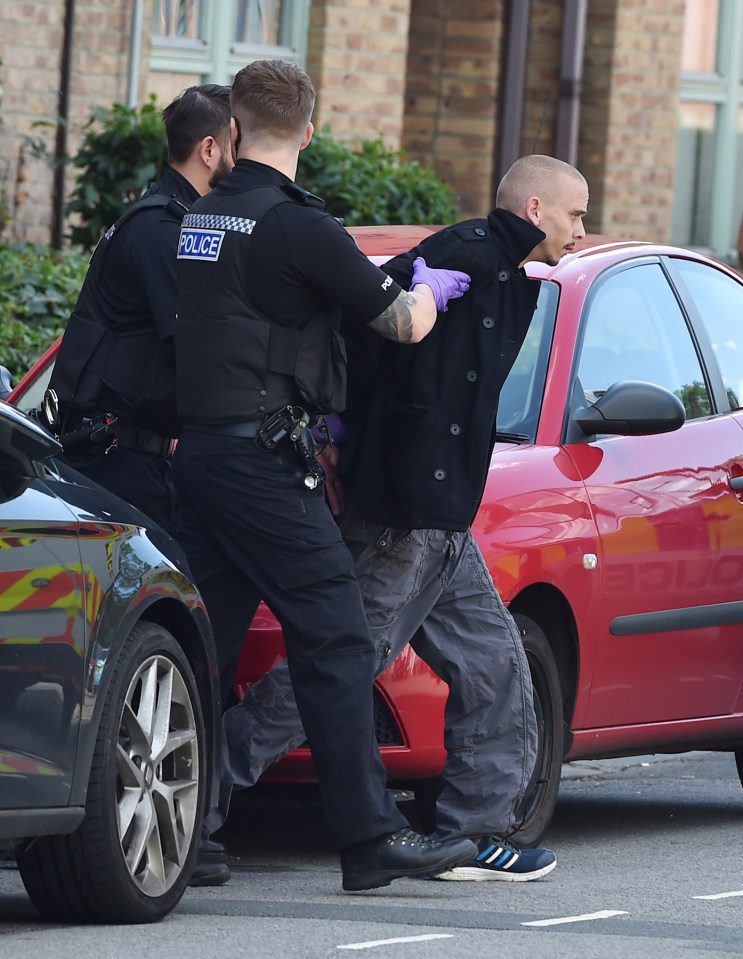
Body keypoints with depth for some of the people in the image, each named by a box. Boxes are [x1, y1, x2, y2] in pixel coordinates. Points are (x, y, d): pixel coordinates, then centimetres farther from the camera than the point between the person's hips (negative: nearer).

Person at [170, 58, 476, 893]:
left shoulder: (197, 219, 11)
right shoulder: (297, 227, -11)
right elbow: (403, 323, -6)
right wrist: (428, 288, 15)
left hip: (195, 451, 8)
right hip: (260, 457, -8)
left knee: (203, 646, 10)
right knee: (334, 642, -6)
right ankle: (371, 838, -9)